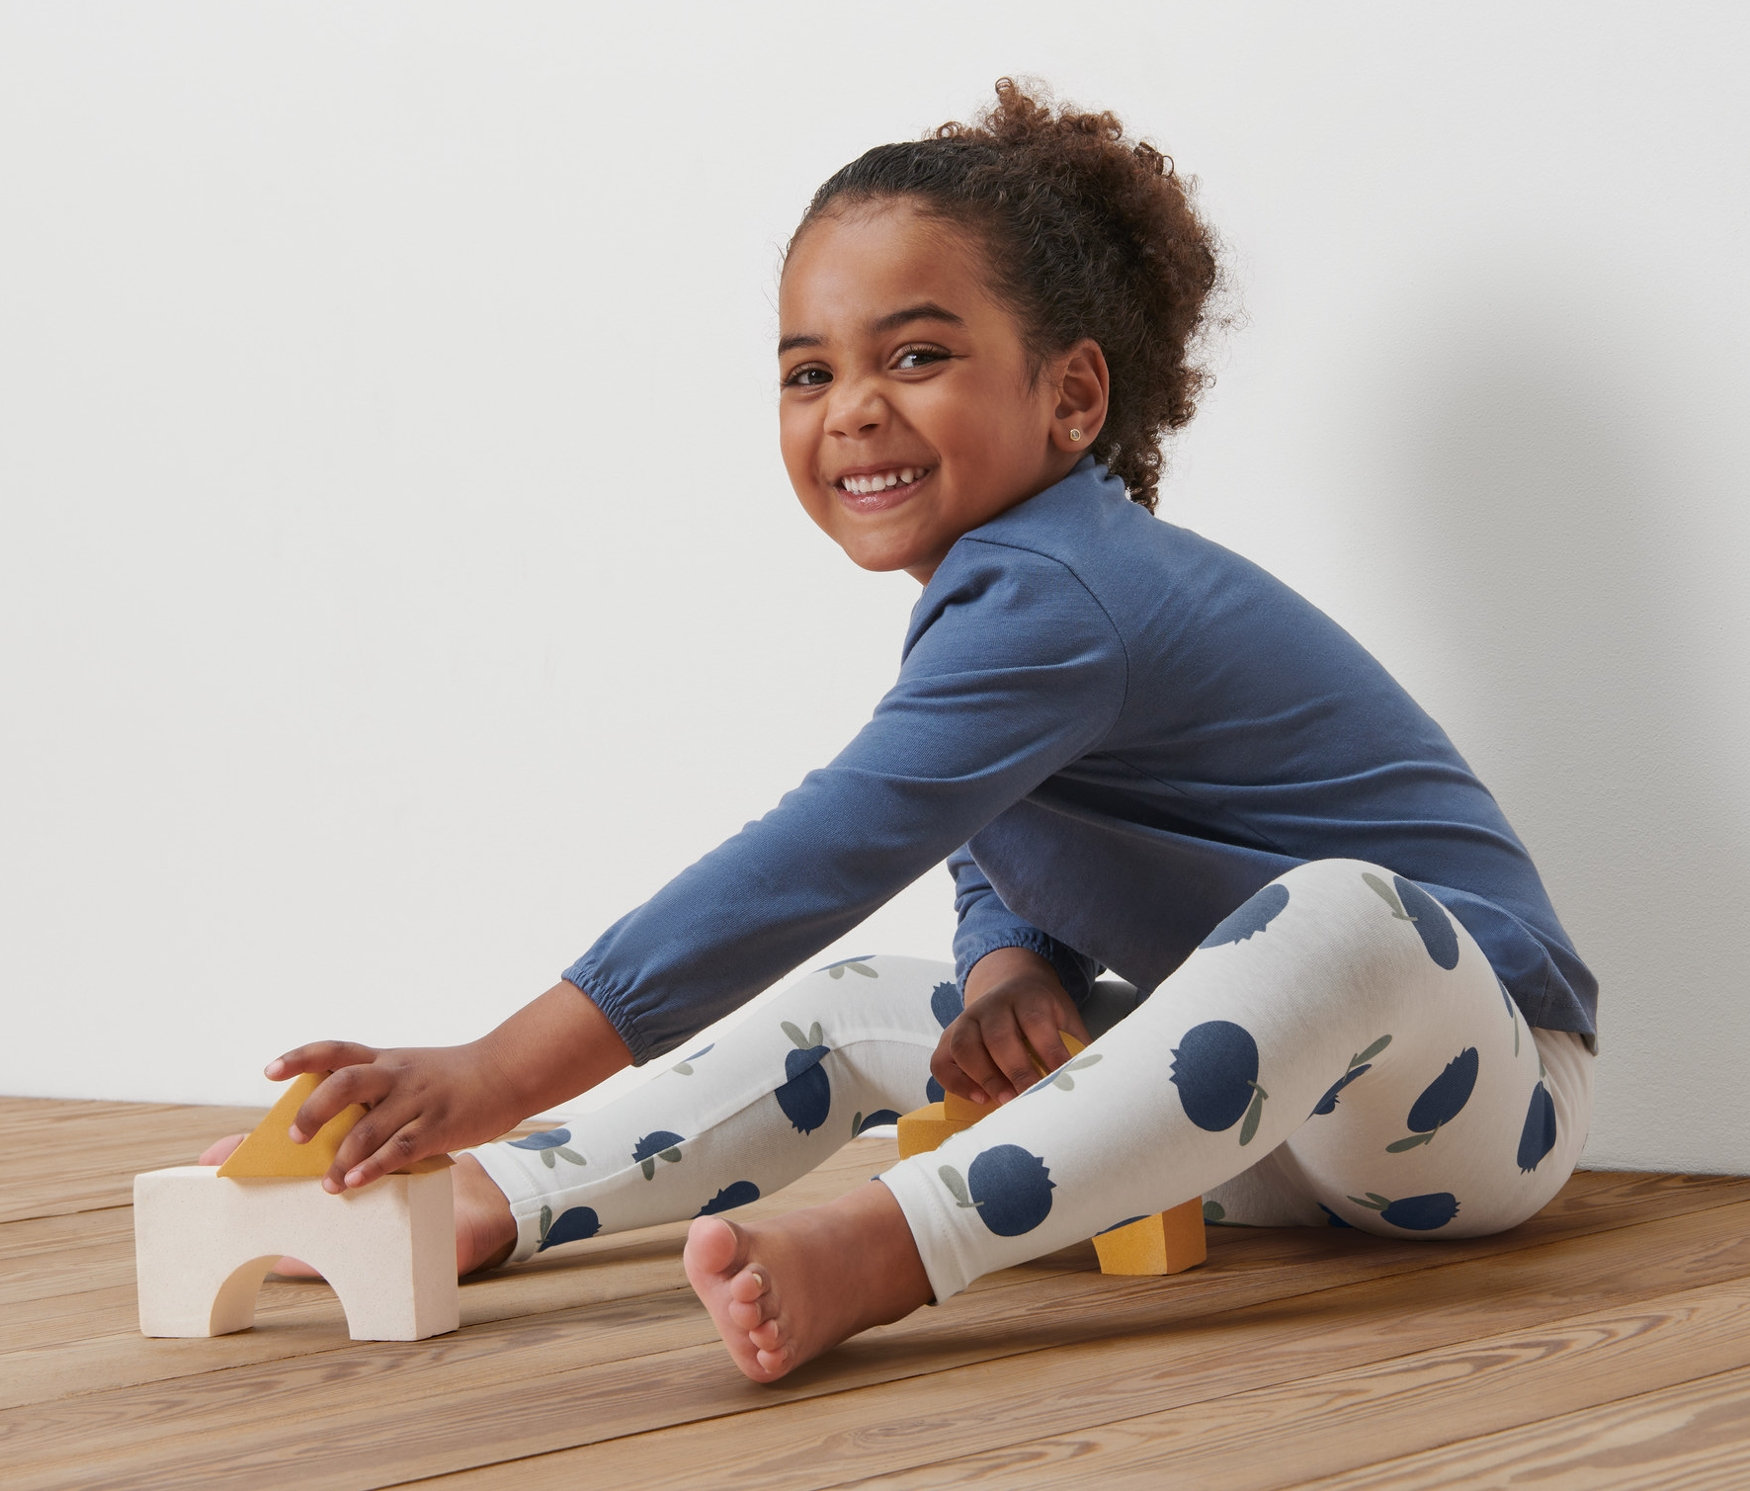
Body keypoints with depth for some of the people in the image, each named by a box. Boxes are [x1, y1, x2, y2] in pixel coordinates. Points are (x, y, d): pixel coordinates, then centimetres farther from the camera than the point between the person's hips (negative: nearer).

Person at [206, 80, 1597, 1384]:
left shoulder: (1042, 600, -24)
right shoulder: (1016, 576, 9)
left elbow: (818, 858, -32)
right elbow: (997, 867, 15)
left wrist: (501, 1074, -35)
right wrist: (1012, 974, -11)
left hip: (1478, 1083, -10)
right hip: (1261, 1103, 10)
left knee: (1339, 917, -43)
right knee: (852, 1009, 13)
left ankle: (883, 1248, -52)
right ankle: (489, 1203, 3)